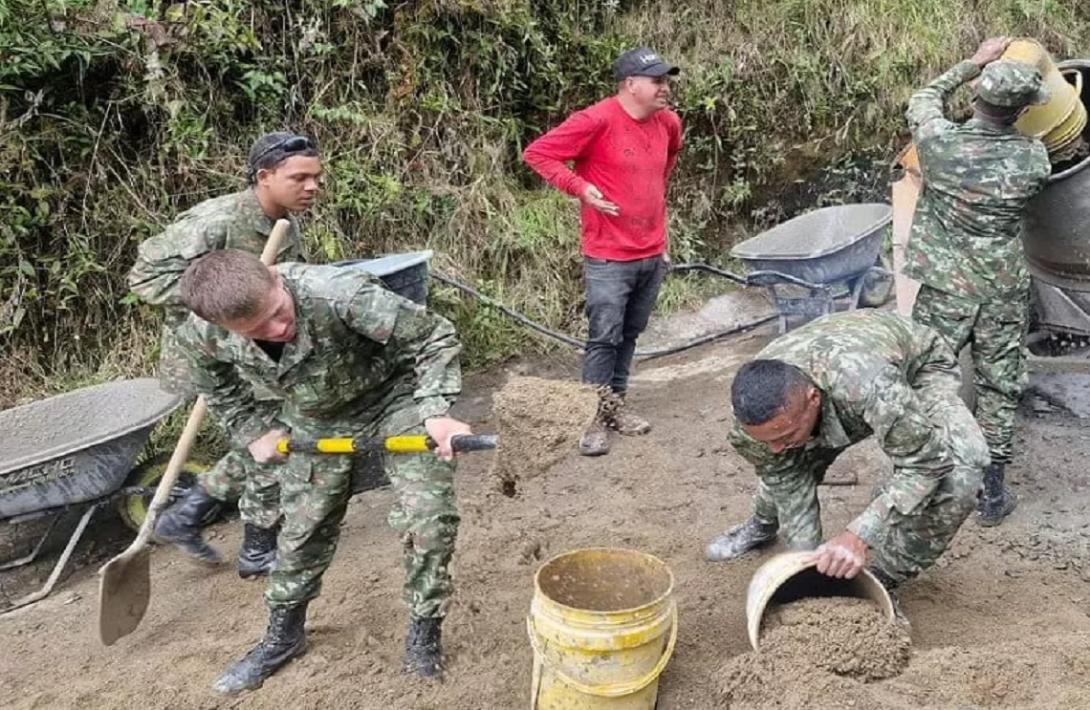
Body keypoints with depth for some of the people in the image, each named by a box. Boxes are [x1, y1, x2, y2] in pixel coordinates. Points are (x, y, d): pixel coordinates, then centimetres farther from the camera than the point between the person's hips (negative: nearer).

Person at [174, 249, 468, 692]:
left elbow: (434, 337, -28)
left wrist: (435, 412, -37)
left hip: (394, 396, -3)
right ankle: (283, 635, 34)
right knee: (303, 526, 11)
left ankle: (424, 633, 9)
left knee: (430, 514, -13)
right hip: (314, 420, 4)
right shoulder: (203, 336, -25)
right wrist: (252, 432, -4)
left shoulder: (340, 294, -41)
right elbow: (219, 389, 3)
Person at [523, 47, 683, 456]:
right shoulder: (597, 121, -16)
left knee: (631, 335, 14)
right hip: (609, 258, -6)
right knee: (604, 338, -3)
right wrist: (581, 188, -18)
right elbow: (537, 154, -14)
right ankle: (594, 418, 8)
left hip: (653, 254, 7)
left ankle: (616, 405, 28)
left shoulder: (667, 121, 6)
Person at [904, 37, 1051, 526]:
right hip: (1004, 292, 1)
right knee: (999, 389, 11)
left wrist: (973, 65, 16)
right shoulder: (1033, 157, -9)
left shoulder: (939, 142, -14)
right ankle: (992, 496, 20)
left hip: (944, 289, -1)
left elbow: (923, 99, 9)